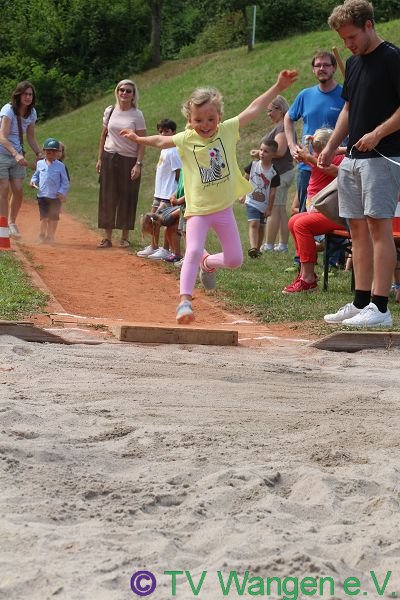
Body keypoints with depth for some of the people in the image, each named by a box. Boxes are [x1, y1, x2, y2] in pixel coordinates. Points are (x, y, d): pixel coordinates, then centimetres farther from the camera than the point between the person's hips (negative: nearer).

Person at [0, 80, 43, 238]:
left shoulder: (31, 113, 4)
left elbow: (31, 137, 14)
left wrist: (39, 153, -2)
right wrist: (16, 154, -37)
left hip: (17, 156, 6)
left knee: (18, 190, -1)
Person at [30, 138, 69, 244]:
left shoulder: (60, 166, -2)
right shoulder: (40, 164, 7)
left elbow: (65, 181, 1)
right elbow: (36, 175, 19)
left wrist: (62, 192, -11)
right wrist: (33, 181, -2)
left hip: (55, 197, -1)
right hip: (42, 195, 1)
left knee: (53, 217, 3)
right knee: (43, 217, 3)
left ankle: (50, 236, 14)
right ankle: (42, 235, 18)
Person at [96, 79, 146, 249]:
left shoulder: (137, 115, -4)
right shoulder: (110, 111, 5)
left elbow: (142, 142, -6)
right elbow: (103, 135, 12)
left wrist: (138, 164, -13)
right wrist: (100, 159, 8)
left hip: (129, 160, -3)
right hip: (109, 158, 3)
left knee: (127, 199, 2)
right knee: (107, 198, 2)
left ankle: (125, 237, 12)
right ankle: (107, 237, 6)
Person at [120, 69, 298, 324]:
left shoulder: (227, 130, -4)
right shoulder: (186, 139, -5)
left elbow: (254, 109, -6)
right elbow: (161, 141, 14)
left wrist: (278, 87, -9)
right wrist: (138, 139, 17)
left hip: (224, 208, 2)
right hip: (198, 209, -2)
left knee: (235, 260, 4)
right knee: (193, 252, -20)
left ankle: (208, 263, 34)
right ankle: (185, 300, -20)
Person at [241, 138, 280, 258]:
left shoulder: (273, 173, -11)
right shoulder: (253, 165, -5)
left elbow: (272, 192, -7)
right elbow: (245, 179, 8)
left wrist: (269, 208, -6)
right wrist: (243, 195, 7)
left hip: (264, 204, 1)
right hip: (252, 202, -1)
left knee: (261, 226, 13)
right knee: (253, 224, -17)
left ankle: (258, 248, 28)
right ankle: (253, 248, -30)